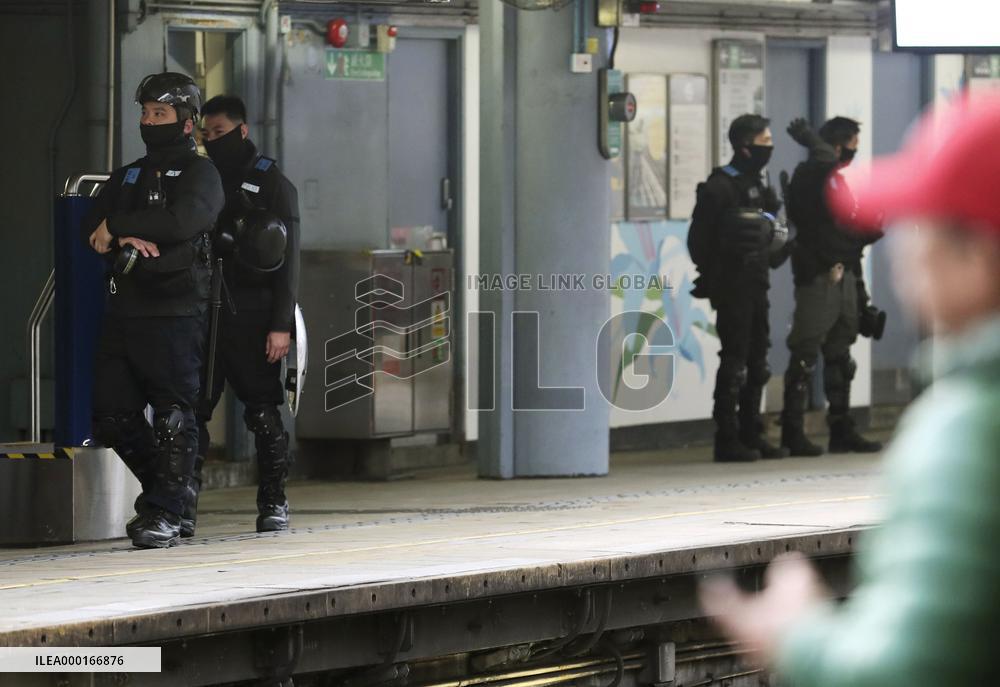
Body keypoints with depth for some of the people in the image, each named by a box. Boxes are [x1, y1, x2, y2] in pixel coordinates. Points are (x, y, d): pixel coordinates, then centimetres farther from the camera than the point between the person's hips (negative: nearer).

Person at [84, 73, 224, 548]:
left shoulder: (200, 173, 2)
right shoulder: (128, 176, 22)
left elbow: (181, 222, -17)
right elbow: (92, 229, 11)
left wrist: (117, 228, -8)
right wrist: (124, 242, -11)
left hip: (175, 313, -7)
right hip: (124, 311, 7)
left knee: (173, 415, -8)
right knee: (112, 416, 4)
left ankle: (165, 512, -6)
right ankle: (166, 487, 21)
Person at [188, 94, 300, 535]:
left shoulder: (273, 185, 3)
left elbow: (287, 261, -2)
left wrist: (281, 325, -11)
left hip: (251, 317, -4)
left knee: (263, 414, -1)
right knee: (192, 411, -4)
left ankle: (274, 504, 8)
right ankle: (183, 507, -5)